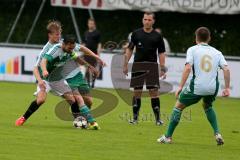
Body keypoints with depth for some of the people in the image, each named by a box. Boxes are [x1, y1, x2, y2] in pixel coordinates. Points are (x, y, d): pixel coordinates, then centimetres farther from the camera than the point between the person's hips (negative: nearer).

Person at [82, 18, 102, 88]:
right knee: (87, 69, 5)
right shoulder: (86, 33, 12)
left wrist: (98, 53, -10)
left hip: (94, 53, -4)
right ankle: (88, 82, 14)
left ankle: (93, 82, 1)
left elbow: (99, 44, -2)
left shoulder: (97, 33, 0)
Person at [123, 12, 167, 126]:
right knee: (137, 92, 2)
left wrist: (163, 68, 0)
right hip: (138, 65, 1)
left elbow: (161, 53, 7)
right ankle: (135, 118, 9)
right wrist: (125, 65, 7)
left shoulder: (157, 36, 4)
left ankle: (158, 118, -3)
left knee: (154, 91, -7)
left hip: (152, 66, -1)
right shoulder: (136, 33, 7)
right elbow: (129, 49, 12)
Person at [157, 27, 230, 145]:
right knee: (207, 106, 34)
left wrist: (180, 87, -11)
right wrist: (227, 88, 4)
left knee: (178, 106, 16)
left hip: (196, 88, -4)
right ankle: (217, 133, 17)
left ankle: (168, 137, 15)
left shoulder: (192, 50, 3)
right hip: (213, 89, 4)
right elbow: (226, 69, 1)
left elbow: (187, 68, -10)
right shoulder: (217, 52, 12)